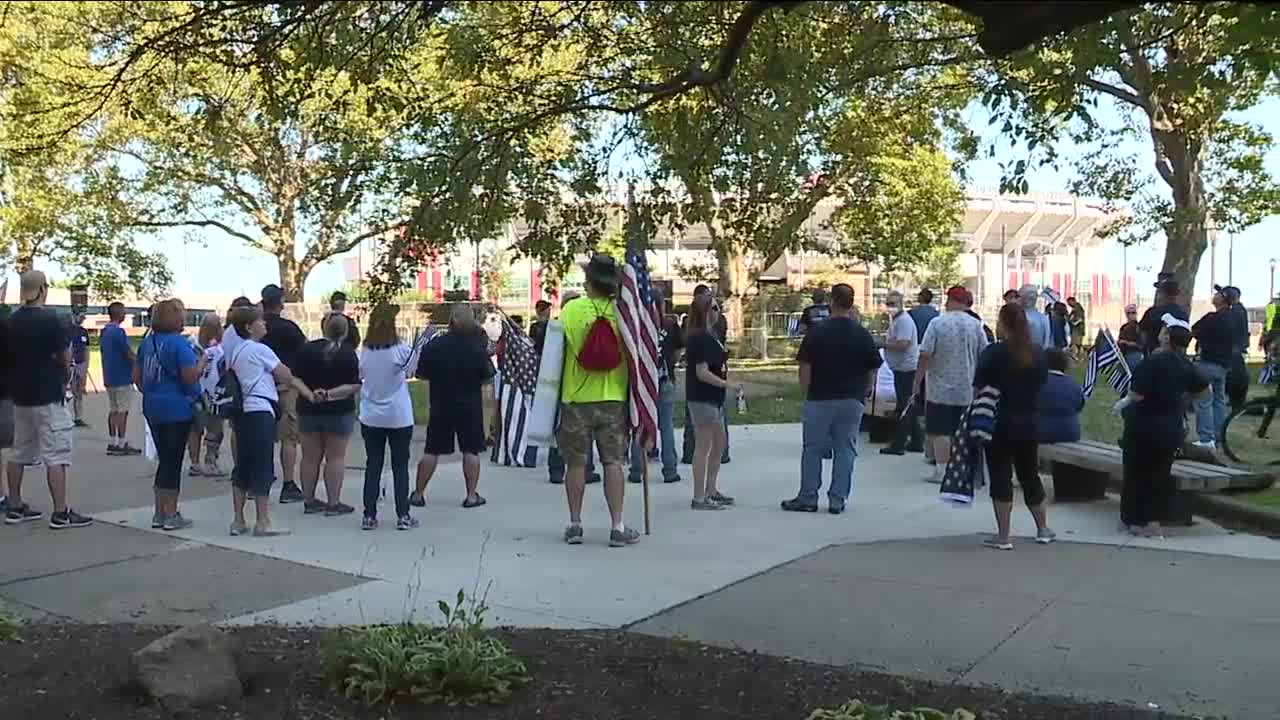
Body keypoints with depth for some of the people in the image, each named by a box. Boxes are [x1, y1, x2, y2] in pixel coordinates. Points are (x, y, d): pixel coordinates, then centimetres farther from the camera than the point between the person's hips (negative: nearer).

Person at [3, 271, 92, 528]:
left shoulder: (12, 321, 6)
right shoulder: (49, 320, -15)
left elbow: (11, 356, 13)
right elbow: (65, 359, -11)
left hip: (21, 395, 8)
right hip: (49, 396, -8)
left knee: (20, 452, 15)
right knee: (56, 454, -6)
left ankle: (15, 507, 23)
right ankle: (61, 513, -6)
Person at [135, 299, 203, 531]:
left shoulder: (148, 342, 8)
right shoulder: (179, 343, -15)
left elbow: (137, 376, 14)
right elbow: (191, 377, -20)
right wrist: (202, 361, -3)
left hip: (153, 408, 7)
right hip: (177, 409, -7)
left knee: (164, 460, 16)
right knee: (173, 462, 1)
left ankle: (159, 513, 21)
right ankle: (171, 515, 7)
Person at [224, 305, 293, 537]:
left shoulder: (234, 351, 15)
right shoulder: (260, 350, -9)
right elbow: (287, 377, -10)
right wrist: (279, 381, 12)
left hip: (241, 411, 8)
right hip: (260, 411, -8)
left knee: (242, 466, 12)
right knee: (263, 466, -3)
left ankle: (238, 521, 15)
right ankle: (262, 522, -1)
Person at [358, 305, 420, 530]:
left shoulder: (365, 352, -4)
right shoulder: (400, 350, -13)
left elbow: (361, 377, 2)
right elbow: (412, 370, 2)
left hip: (371, 417, 2)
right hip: (399, 417, -2)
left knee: (372, 466, 9)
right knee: (400, 467, 7)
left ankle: (369, 516, 9)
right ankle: (403, 516, 8)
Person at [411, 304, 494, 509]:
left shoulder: (433, 346, -8)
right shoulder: (478, 348, -8)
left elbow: (422, 375, -1)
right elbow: (487, 377, -1)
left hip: (440, 406, 1)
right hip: (470, 406, -1)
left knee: (431, 451, 8)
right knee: (471, 451, 6)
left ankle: (418, 494, 13)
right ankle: (471, 495, 7)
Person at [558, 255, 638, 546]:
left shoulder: (571, 310, -8)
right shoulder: (621, 311, -5)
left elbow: (559, 351, -4)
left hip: (576, 398, 0)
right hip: (613, 399, 1)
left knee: (576, 463, 10)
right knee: (613, 462, 5)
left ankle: (575, 525, 16)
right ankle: (617, 527, 4)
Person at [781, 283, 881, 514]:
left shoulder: (817, 333, -7)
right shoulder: (863, 335, 1)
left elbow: (805, 369, -7)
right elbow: (872, 371, 5)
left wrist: (806, 392, 5)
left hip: (820, 400, -2)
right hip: (852, 401, 2)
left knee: (813, 449, 7)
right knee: (845, 449, 7)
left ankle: (808, 497, 11)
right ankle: (837, 500, 8)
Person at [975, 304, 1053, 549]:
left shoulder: (994, 352, -12)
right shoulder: (1038, 353, 4)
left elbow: (979, 387, -10)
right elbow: (1042, 384, 13)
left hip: (1000, 422, -5)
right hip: (1030, 422, 5)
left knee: (1001, 477, 0)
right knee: (1030, 475, 18)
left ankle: (1003, 536, 1)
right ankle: (1043, 530, 28)